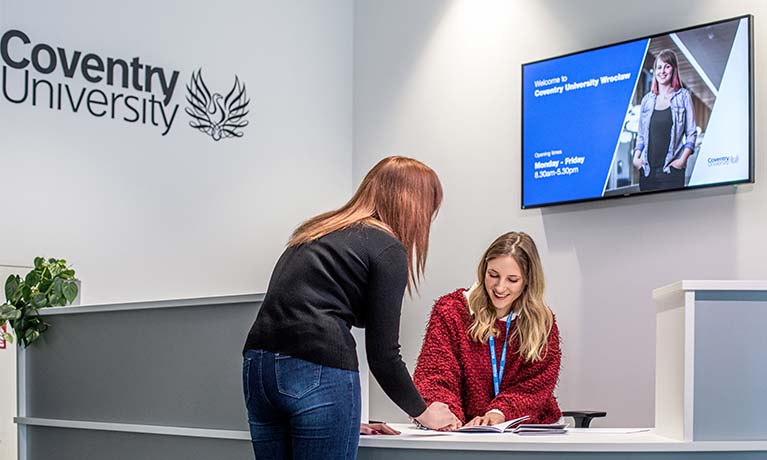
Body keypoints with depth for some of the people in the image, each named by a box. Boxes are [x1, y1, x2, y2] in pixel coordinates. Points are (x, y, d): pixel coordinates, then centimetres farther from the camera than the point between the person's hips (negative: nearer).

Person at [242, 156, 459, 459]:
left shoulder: (315, 231, 24)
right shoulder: (387, 249, 1)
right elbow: (382, 355, -2)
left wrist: (345, 419, 26)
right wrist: (422, 412, 15)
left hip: (257, 365, 8)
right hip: (319, 373, -8)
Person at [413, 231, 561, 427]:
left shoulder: (543, 322, 6)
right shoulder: (450, 311, 1)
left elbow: (535, 387, -4)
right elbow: (434, 375, -9)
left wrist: (500, 412, -24)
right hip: (464, 430, 1)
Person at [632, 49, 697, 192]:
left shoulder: (683, 96, 5)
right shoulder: (647, 99, 15)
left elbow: (692, 133, 3)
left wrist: (683, 159, -9)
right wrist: (636, 157, 3)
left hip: (672, 169, -3)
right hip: (647, 170, 3)